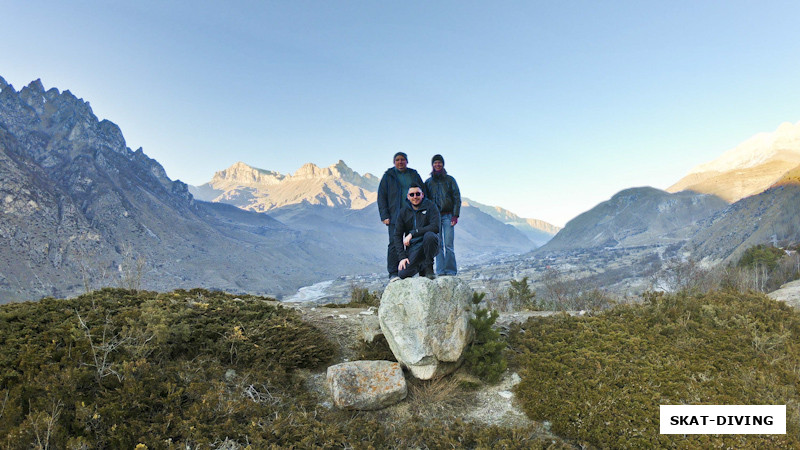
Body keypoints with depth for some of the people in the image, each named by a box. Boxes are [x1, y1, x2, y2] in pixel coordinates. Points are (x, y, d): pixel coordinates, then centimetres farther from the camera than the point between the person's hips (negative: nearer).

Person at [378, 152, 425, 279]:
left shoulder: (414, 175, 14)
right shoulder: (388, 176, 7)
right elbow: (381, 196, 4)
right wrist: (384, 216, -6)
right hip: (395, 215, -3)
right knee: (395, 243, -8)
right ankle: (393, 272, -3)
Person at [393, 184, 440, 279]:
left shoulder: (430, 206, -3)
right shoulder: (403, 212, 5)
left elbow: (435, 227, -18)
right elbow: (397, 236, 3)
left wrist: (412, 233, -19)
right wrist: (402, 257, -9)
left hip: (428, 244, -2)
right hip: (413, 247, 3)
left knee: (429, 235, -36)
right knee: (403, 274, -16)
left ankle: (428, 267, -14)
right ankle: (420, 266, 19)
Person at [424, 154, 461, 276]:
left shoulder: (450, 180, 9)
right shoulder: (428, 182, 15)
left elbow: (457, 198, 5)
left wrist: (455, 215, -6)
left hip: (447, 215, -2)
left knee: (448, 244, -9)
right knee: (438, 244, -3)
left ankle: (450, 270, -5)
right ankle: (440, 270, -1)